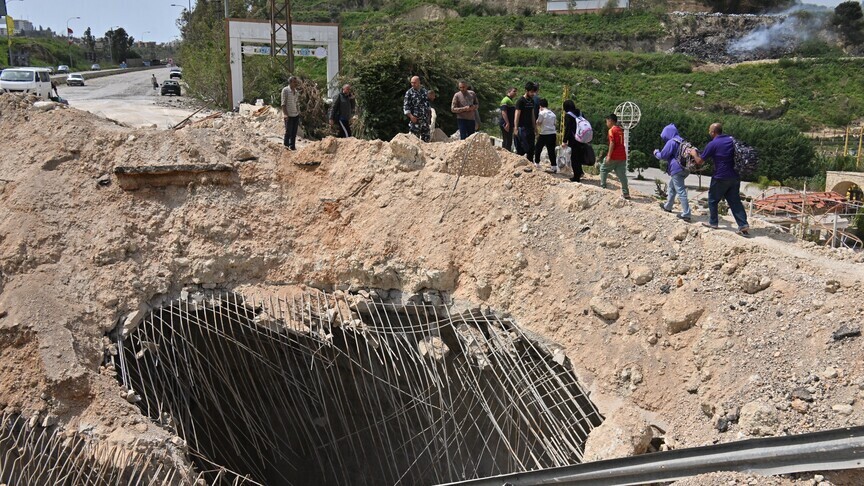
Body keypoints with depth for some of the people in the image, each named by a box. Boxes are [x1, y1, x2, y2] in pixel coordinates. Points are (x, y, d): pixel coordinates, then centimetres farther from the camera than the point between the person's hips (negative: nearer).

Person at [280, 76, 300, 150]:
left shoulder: (295, 91, 12)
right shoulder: (285, 90, -9)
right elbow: (283, 103, -12)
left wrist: (298, 113, 14)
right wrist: (285, 114, -19)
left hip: (296, 115, 6)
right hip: (288, 115, -6)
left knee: (294, 133, 9)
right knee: (288, 132, -2)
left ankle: (292, 146, 16)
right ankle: (286, 146, 10)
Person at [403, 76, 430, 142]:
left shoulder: (425, 91, 12)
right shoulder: (409, 92, -3)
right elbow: (405, 106, -6)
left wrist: (428, 115, 14)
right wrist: (411, 116, -18)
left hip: (425, 119, 5)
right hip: (415, 119, -5)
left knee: (426, 138, 7)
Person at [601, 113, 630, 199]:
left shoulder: (612, 130, -8)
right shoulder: (620, 130, 16)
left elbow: (612, 143, -16)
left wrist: (609, 156, -17)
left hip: (614, 156, -7)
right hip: (622, 156, 7)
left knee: (603, 169, 12)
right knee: (622, 174, 5)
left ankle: (602, 186, 8)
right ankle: (626, 193, 2)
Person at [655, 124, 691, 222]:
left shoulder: (671, 142, -14)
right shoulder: (681, 141, 14)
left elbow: (663, 156, -11)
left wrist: (656, 153, 10)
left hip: (676, 170, -9)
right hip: (683, 169, 9)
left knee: (680, 191, -10)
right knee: (671, 187, 26)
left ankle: (686, 214, -13)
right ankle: (668, 206, 41)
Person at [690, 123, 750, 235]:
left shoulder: (712, 144, -11)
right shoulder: (731, 140, 7)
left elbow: (700, 161, -5)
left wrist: (694, 153, 15)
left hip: (720, 178, -6)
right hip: (735, 177, 6)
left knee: (713, 200, 14)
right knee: (735, 201, 7)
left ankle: (713, 222, 21)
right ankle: (743, 225, -2)